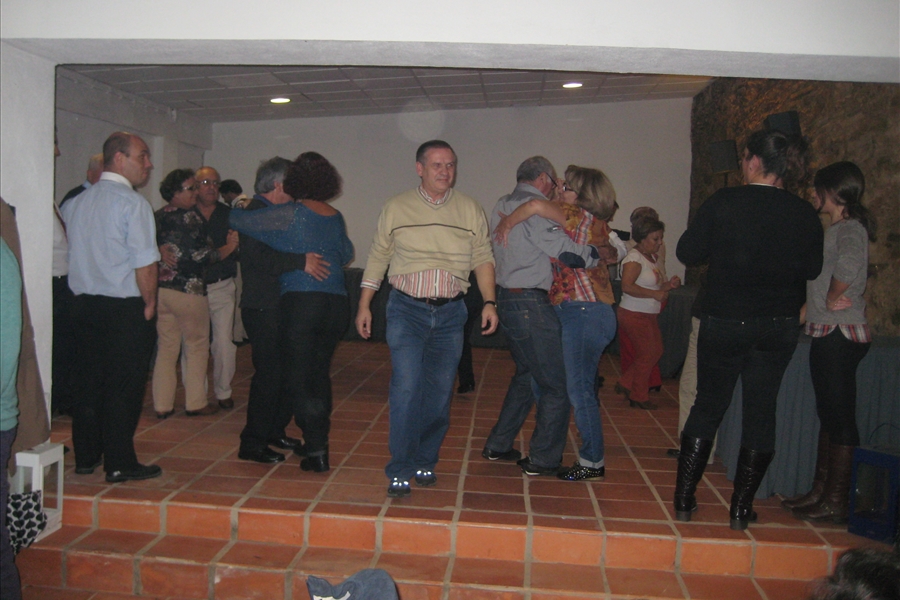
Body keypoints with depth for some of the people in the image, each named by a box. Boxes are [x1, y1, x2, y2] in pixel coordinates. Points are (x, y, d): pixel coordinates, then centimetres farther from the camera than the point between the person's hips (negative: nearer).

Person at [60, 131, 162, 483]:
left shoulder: (76, 203, 9)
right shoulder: (132, 203, -13)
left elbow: (68, 252, 11)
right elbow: (145, 263, -17)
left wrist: (86, 293, 17)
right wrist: (150, 303, -6)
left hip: (84, 303, 7)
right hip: (125, 308, -7)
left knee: (89, 382, 14)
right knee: (124, 387, 1)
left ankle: (85, 458, 25)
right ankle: (119, 464, 7)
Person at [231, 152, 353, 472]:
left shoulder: (291, 214, -8)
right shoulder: (336, 217, 10)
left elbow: (237, 221, -5)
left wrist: (240, 207, 17)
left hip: (300, 301, -6)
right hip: (336, 302, 6)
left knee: (298, 378, 2)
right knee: (320, 374, 17)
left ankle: (317, 450, -3)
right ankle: (318, 442, 24)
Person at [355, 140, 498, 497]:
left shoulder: (470, 210, 7)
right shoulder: (396, 208, 4)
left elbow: (482, 259, 8)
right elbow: (377, 258, 8)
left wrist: (489, 302, -4)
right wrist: (364, 306, 5)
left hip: (450, 312, 2)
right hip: (407, 309, -2)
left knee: (440, 393, 6)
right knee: (406, 389, -11)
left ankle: (425, 462, 23)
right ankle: (399, 472, -1)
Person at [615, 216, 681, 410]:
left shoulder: (651, 257, 11)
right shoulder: (634, 257, -17)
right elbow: (627, 286, -29)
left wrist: (669, 284, 1)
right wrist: (656, 294, -26)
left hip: (649, 315, 9)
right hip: (634, 314, -9)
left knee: (656, 351, 12)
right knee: (647, 354, -1)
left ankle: (625, 383, 23)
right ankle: (638, 397, 15)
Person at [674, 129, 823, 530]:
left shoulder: (723, 202, -11)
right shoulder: (803, 213, -3)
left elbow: (687, 253, -6)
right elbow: (812, 269, 7)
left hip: (724, 322, -1)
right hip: (780, 327, 2)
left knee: (707, 407, 12)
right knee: (760, 412, 11)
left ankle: (684, 501, 15)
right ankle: (741, 509, 16)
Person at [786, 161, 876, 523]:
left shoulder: (850, 229, -14)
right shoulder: (836, 229, 15)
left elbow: (849, 262, -36)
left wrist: (831, 299, -22)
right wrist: (815, 305, 7)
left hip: (841, 335, -10)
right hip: (826, 334, 10)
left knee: (840, 416, -3)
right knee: (827, 414, 14)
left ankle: (836, 503, 5)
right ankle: (821, 491, 24)